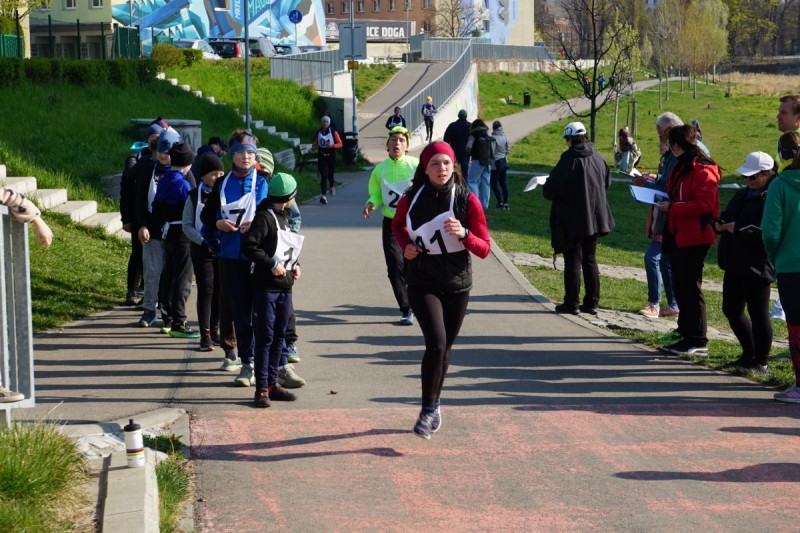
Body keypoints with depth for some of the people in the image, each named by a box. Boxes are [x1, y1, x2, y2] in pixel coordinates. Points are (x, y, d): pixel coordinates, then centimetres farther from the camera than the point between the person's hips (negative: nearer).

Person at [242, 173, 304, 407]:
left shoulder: (285, 216, 15)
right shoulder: (264, 217, -12)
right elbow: (249, 245, -21)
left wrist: (295, 264, 9)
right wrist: (272, 264, -19)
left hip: (285, 286, 9)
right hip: (265, 286, -9)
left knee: (279, 336, 12)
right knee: (265, 337, -7)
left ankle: (272, 383, 19)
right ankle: (262, 388, -5)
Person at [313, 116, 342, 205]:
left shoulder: (333, 132, -6)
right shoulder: (318, 132, 3)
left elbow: (340, 144, -4)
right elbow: (315, 144, 18)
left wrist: (332, 145, -21)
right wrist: (315, 145, -6)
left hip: (331, 155, -1)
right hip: (321, 156, 1)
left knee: (330, 174, 13)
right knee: (323, 175, -11)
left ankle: (332, 187, 47)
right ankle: (323, 195, -15)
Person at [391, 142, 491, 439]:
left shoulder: (467, 201, -8)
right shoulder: (411, 199, -5)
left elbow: (485, 249, -7)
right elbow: (397, 225, 18)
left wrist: (464, 234, -26)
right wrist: (405, 245, -2)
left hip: (457, 286, 1)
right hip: (422, 283, -1)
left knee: (445, 348, 13)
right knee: (436, 344, -19)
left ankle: (433, 405, 34)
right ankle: (429, 409, -5)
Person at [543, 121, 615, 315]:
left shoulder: (568, 162, -19)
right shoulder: (598, 159, 0)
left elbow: (550, 190, -19)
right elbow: (607, 183, 15)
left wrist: (545, 186, 3)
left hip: (572, 221, -6)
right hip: (594, 218, 6)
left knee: (573, 260, 2)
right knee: (590, 259, 13)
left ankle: (571, 303, 7)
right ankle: (592, 302, 15)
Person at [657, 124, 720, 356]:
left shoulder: (703, 170, -16)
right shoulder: (680, 167, 17)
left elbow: (703, 205, -24)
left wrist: (672, 207, -21)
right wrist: (664, 201, 8)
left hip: (694, 238, -10)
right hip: (677, 236, 10)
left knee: (691, 287, -6)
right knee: (680, 286, 14)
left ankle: (698, 342, 0)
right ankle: (686, 336, 22)